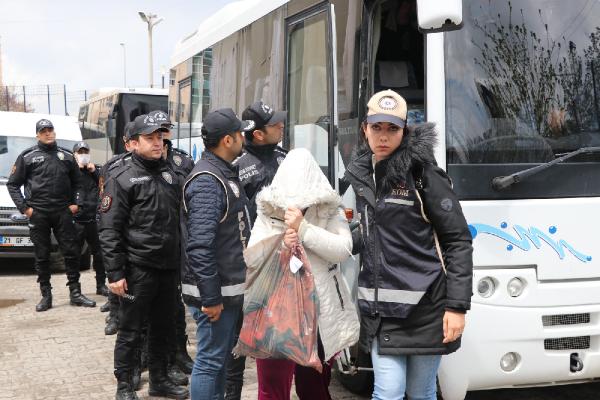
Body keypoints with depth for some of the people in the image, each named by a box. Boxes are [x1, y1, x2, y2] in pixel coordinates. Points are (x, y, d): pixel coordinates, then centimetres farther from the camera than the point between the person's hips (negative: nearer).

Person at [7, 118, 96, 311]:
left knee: (71, 252, 0)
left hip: (63, 212, 2)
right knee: (42, 256, 3)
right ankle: (46, 295, 10)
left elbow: (77, 182, 19)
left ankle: (75, 293, 7)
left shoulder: (67, 156, 11)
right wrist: (24, 207, -4)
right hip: (38, 214, -2)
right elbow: (13, 184, 4)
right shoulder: (27, 156, 3)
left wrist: (76, 203, 5)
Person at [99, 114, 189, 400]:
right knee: (130, 331, 3)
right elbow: (109, 230, -10)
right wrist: (115, 273, -15)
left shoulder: (169, 175, 13)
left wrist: (180, 259, 12)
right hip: (138, 268, -6)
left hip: (167, 266, 6)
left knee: (162, 327, 15)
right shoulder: (122, 179, -7)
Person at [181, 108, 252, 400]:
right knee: (210, 361, 0)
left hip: (229, 287, 10)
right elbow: (199, 245, -26)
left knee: (222, 356, 19)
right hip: (215, 291, -10)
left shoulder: (225, 172, 12)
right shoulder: (207, 181, -20)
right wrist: (210, 297, -25)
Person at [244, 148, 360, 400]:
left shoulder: (330, 211, -1)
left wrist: (303, 227, -22)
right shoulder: (267, 211, 2)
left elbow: (343, 250, -14)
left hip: (320, 314, 0)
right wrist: (281, 244, -18)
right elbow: (250, 256, 0)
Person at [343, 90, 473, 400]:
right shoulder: (363, 173, 9)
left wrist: (457, 306, -14)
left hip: (425, 304, -4)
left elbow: (458, 240, -9)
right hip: (381, 307, 4)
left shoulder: (422, 173, -8)